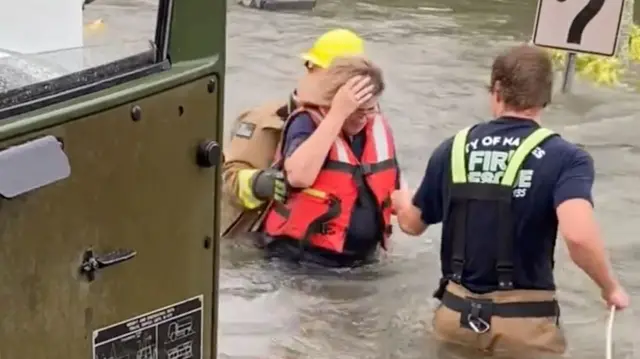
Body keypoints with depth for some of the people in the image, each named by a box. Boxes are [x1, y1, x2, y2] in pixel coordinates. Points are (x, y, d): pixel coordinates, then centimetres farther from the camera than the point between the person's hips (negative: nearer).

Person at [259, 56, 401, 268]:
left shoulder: (378, 128, 5)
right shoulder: (308, 122, -12)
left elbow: (395, 188, 19)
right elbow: (298, 177, -33)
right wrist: (338, 114, -29)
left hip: (361, 259, 6)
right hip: (304, 257, -6)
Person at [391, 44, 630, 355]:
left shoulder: (453, 149, 2)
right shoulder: (566, 159, -10)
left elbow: (413, 224, 15)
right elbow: (578, 236, -26)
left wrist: (402, 203, 39)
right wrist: (611, 289, -8)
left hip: (457, 312, 3)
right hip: (524, 321, -3)